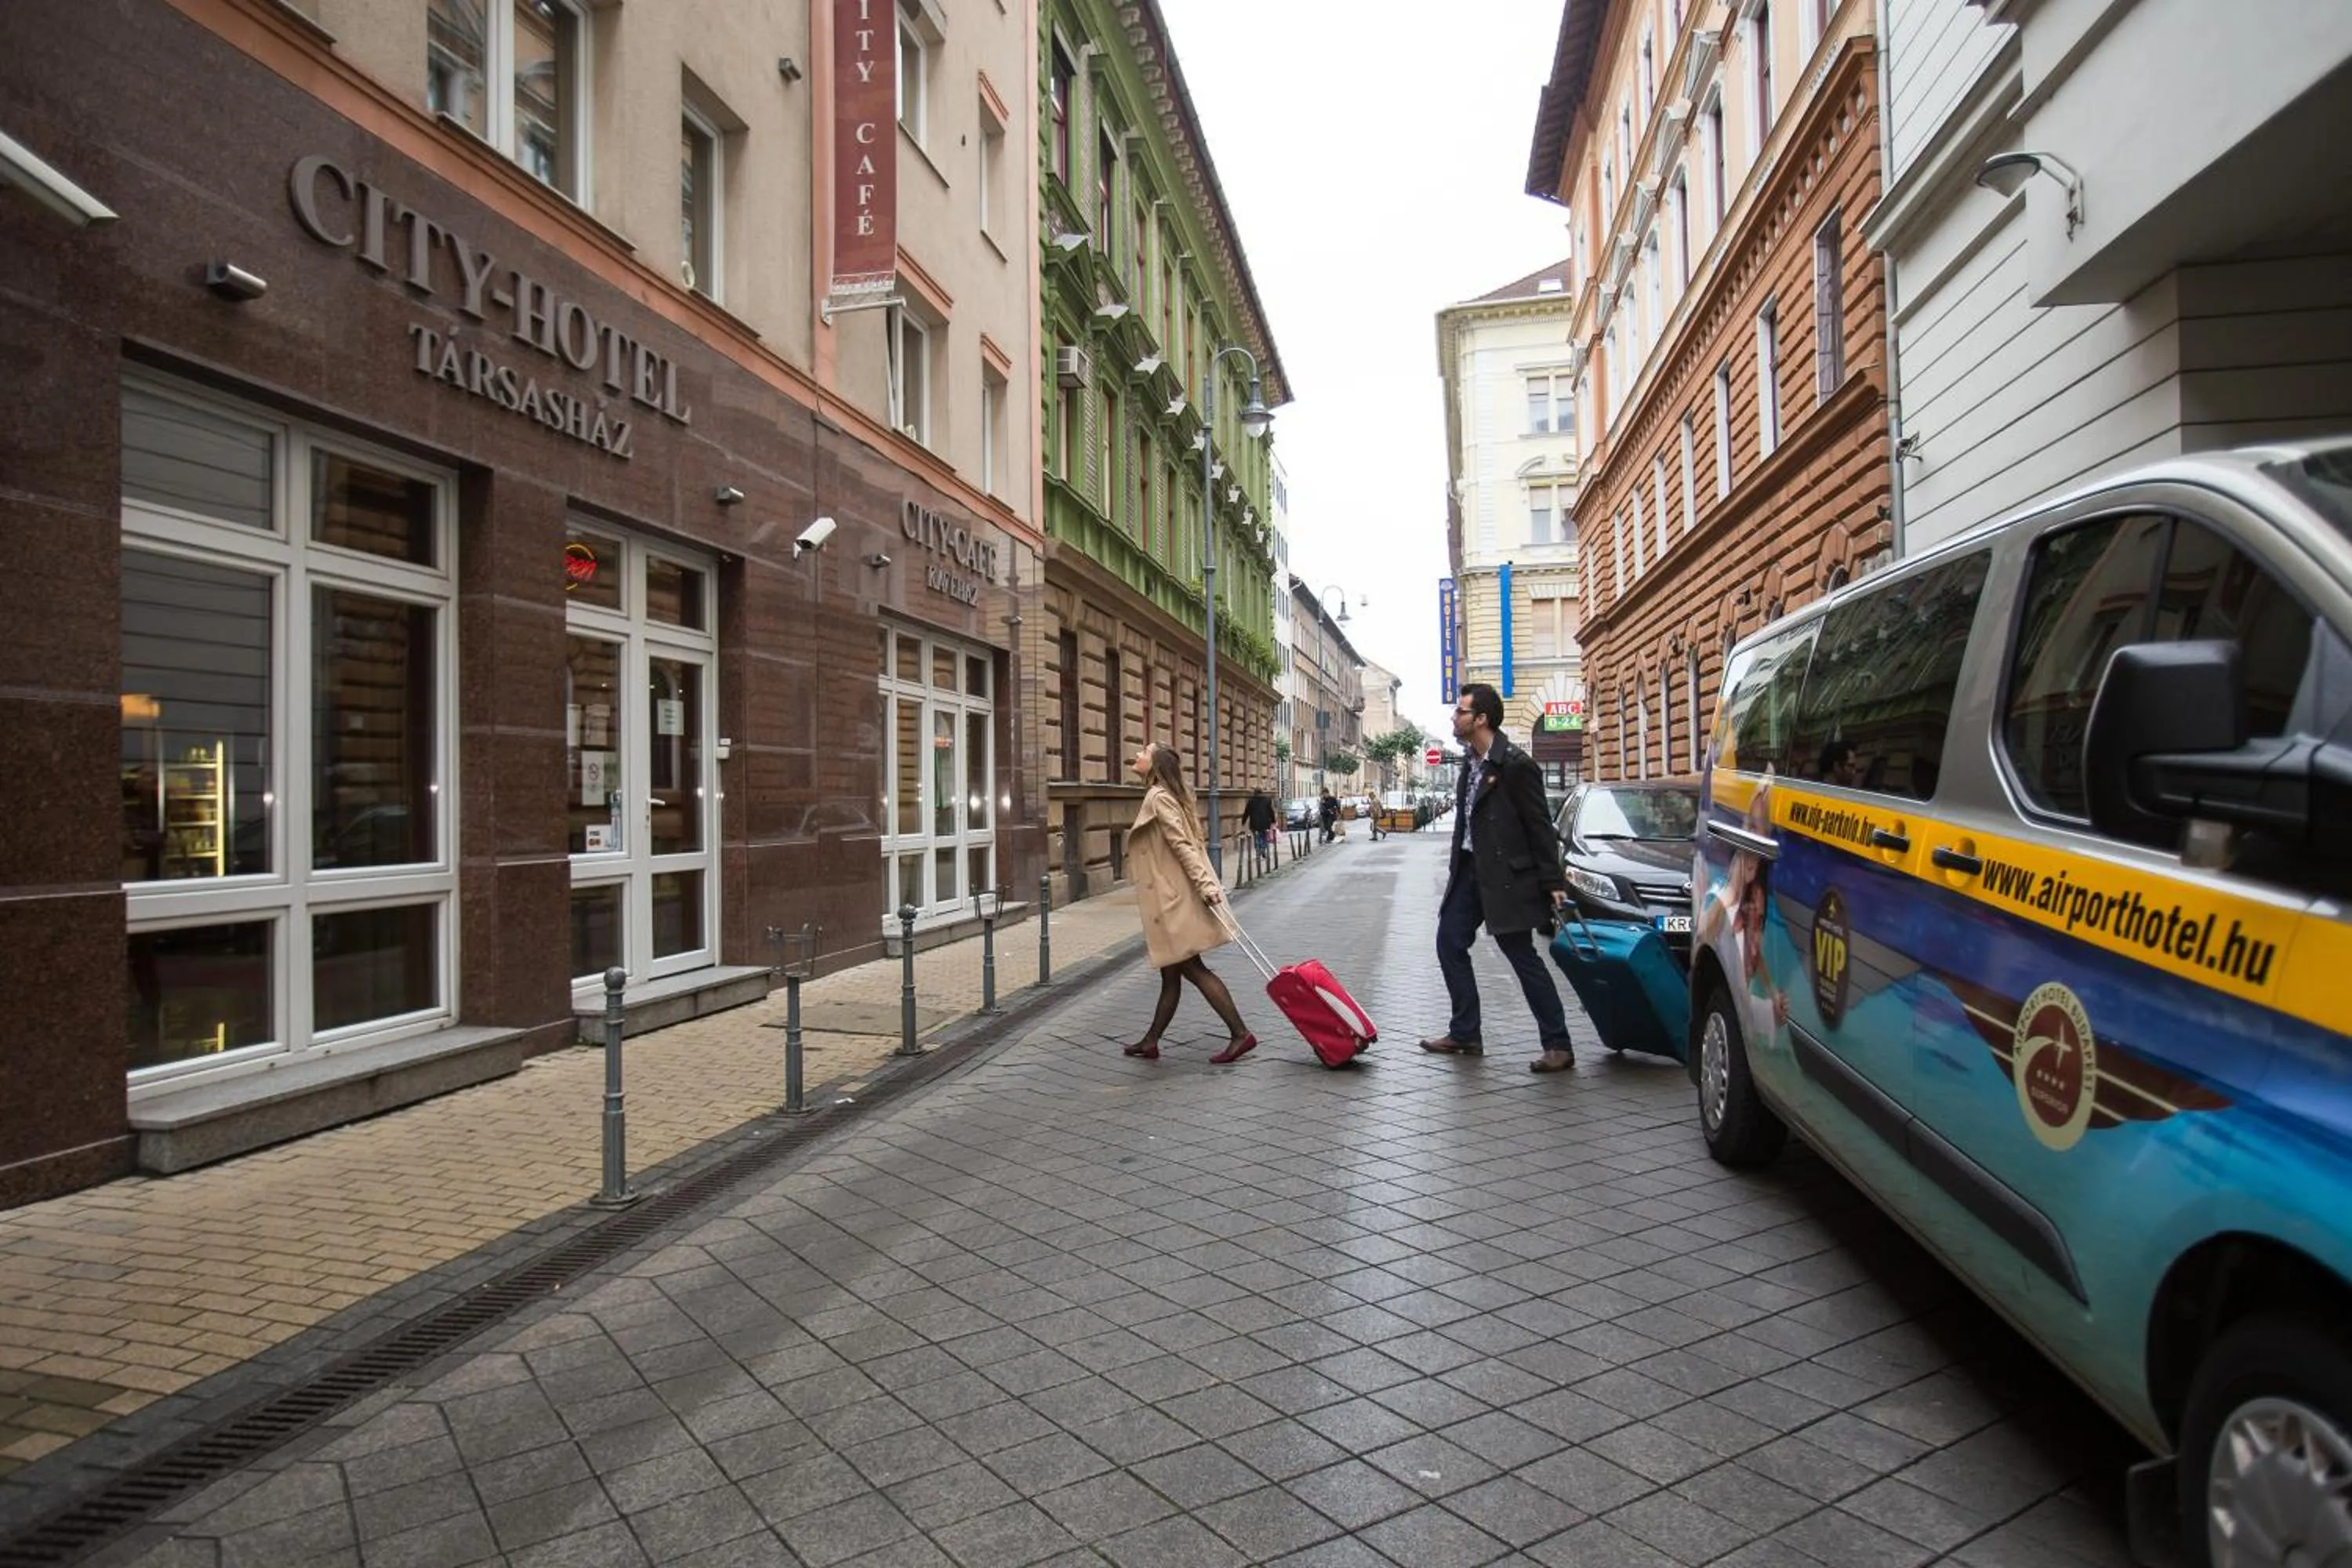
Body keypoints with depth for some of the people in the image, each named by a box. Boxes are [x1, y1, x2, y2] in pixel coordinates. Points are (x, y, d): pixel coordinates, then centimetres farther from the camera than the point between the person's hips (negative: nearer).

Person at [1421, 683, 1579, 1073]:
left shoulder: (1515, 765, -16)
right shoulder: (1470, 760, 10)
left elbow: (1539, 826, -14)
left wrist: (1553, 883, -14)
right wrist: (1459, 866, 16)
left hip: (1507, 875, -9)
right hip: (1471, 869, 9)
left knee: (1523, 957, -4)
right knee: (1450, 943, 10)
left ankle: (1558, 1046, 6)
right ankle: (1464, 1034, 20)